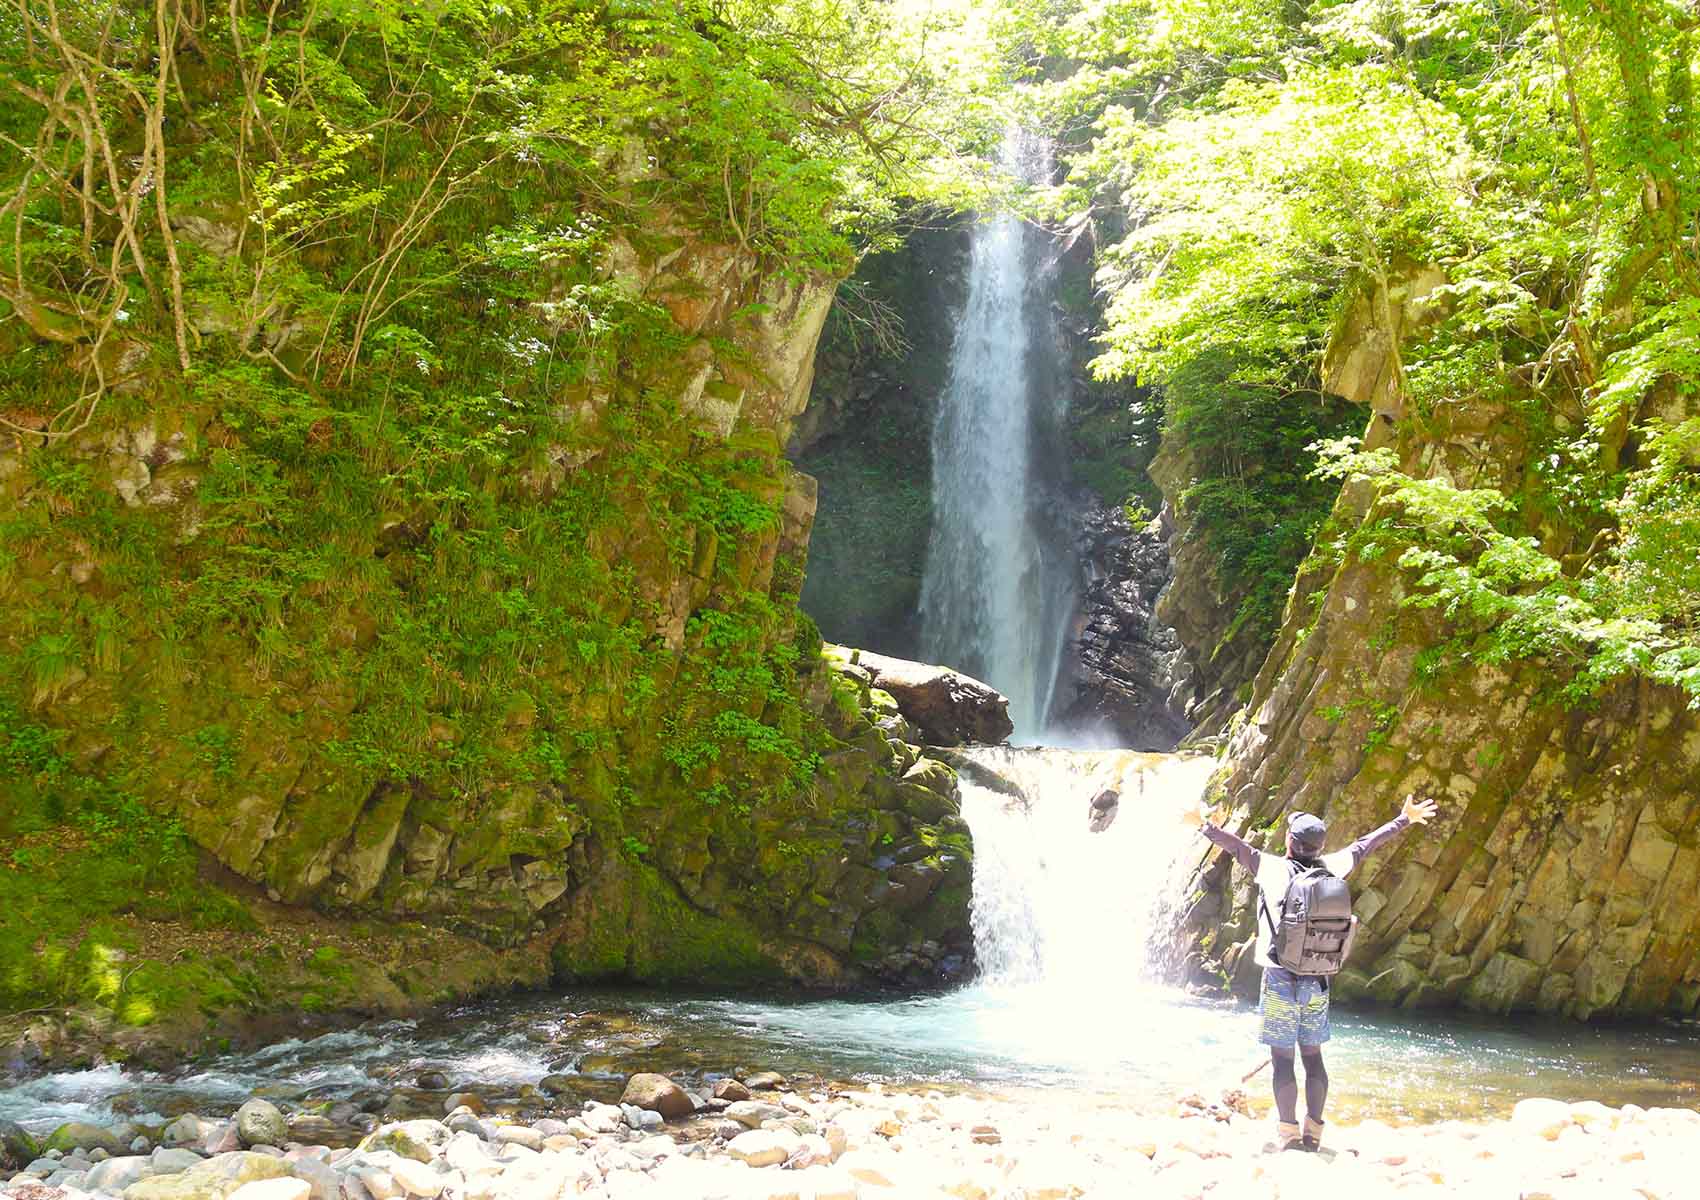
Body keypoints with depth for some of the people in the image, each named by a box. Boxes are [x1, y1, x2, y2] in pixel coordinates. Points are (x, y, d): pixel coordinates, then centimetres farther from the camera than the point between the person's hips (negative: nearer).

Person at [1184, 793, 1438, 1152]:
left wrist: (1205, 823, 10)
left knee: (1282, 1058, -1)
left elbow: (1236, 847, -3)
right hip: (1318, 982, 4)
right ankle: (1313, 1134, 12)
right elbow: (1365, 845, 14)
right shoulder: (1330, 868, 2)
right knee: (1313, 1057, 11)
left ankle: (1288, 1134, -3)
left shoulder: (1273, 868, -10)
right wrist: (1404, 820, 26)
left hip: (1281, 980, -4)